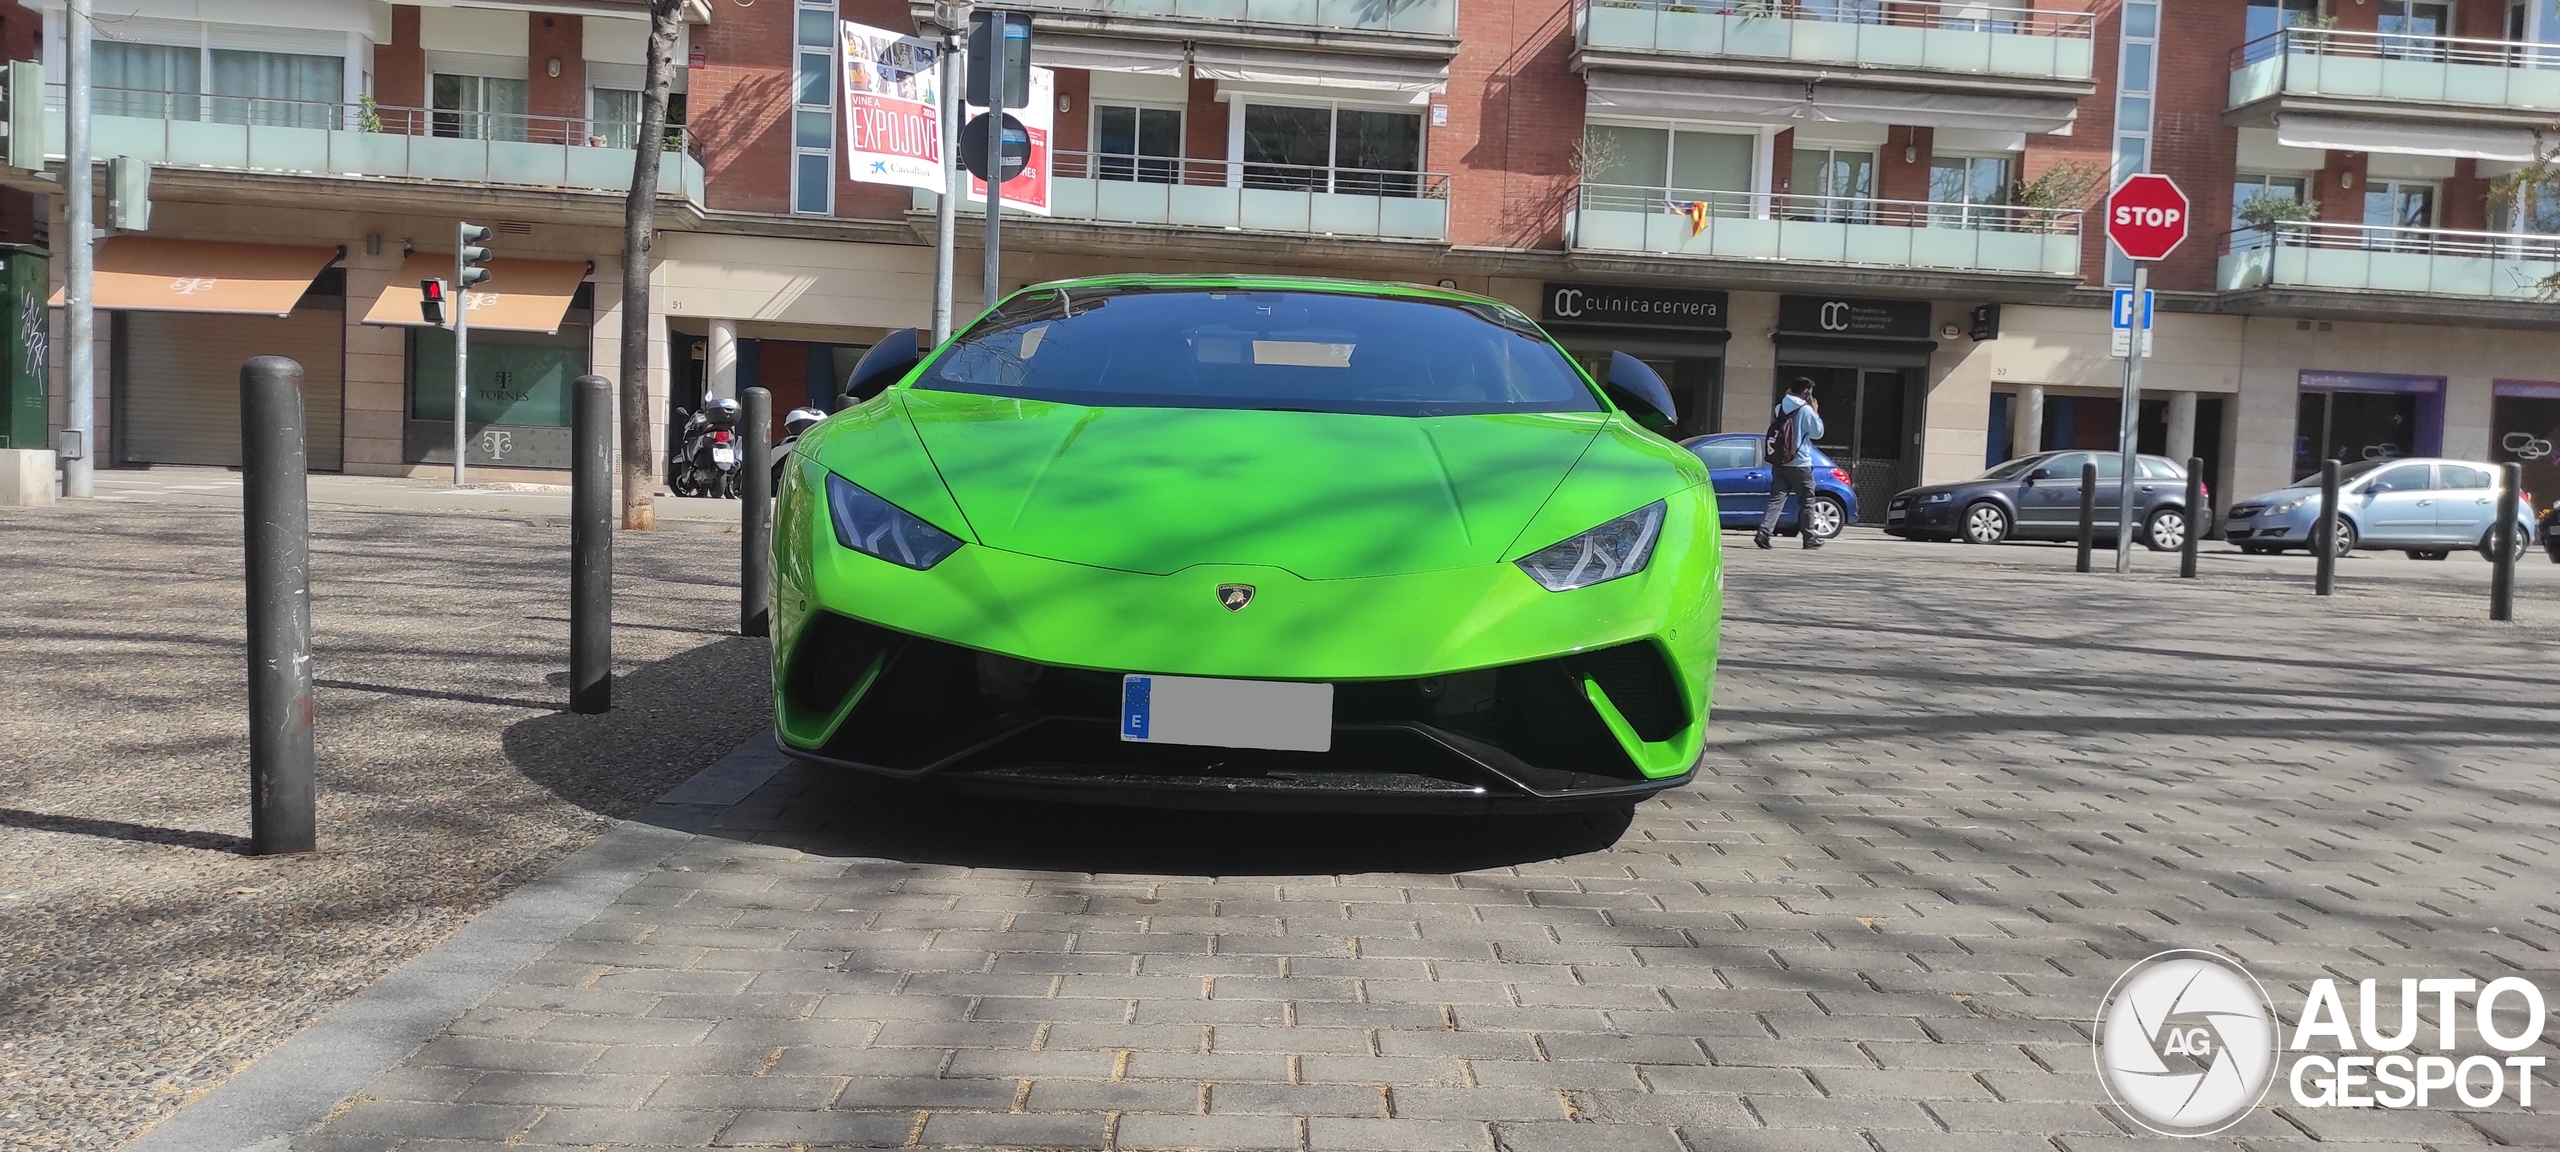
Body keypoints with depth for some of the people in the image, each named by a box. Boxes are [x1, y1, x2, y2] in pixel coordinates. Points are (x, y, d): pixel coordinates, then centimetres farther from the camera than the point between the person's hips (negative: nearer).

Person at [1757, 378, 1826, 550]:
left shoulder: (1781, 406, 9)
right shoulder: (1805, 410, -12)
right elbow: (1817, 433, -6)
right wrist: (1816, 413, 6)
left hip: (1779, 462, 6)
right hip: (1799, 464, -6)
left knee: (1776, 499, 2)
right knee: (1807, 501, 8)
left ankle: (1763, 532, -14)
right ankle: (1809, 538, 15)